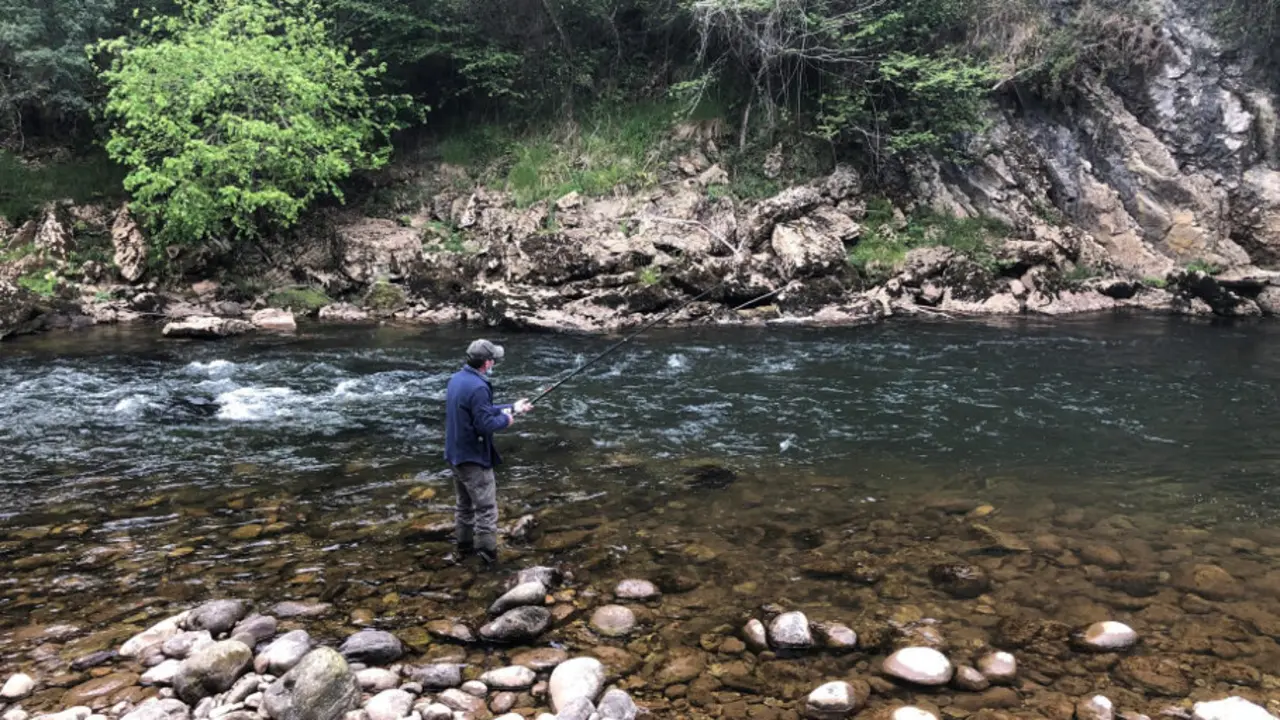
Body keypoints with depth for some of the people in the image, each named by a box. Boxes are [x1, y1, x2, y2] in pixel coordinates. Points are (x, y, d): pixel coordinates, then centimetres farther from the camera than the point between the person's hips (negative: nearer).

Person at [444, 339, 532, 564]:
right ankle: (487, 557, 2)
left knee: (464, 505, 21)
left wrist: (511, 407, 16)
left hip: (456, 454, 10)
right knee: (486, 509, -2)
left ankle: (464, 546, 32)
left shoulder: (457, 378, 6)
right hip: (474, 458, -10)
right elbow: (484, 424, -25)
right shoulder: (478, 387, -25)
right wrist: (505, 420, -7)